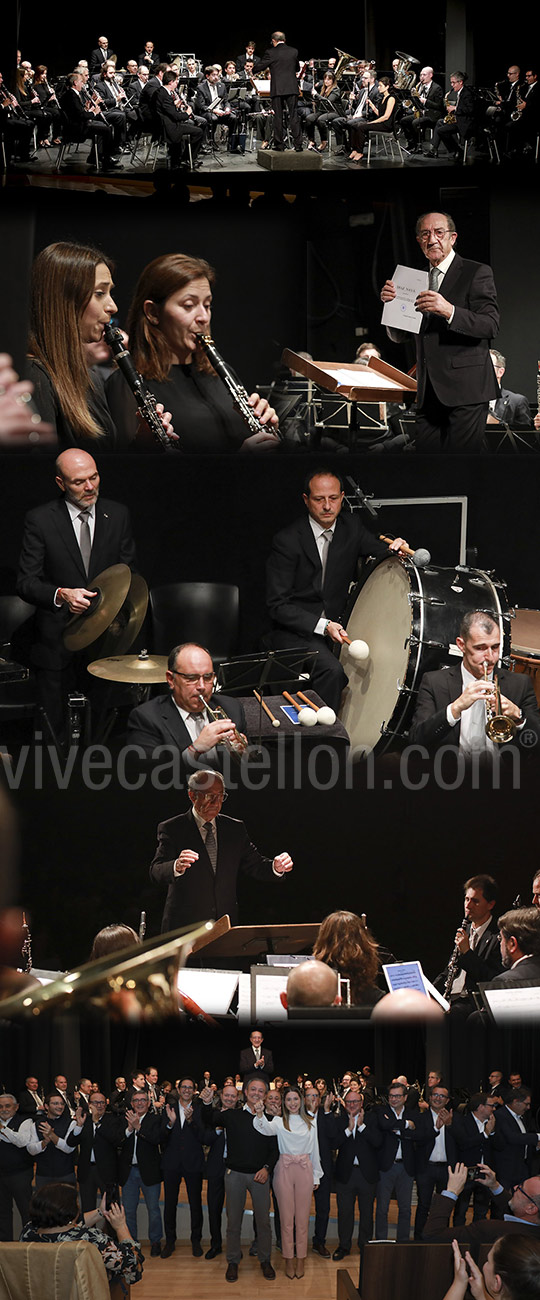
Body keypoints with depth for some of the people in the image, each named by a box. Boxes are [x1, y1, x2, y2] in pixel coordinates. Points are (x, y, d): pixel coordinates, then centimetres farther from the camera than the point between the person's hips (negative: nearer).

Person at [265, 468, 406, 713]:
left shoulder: (351, 527, 5)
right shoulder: (287, 541, -11)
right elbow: (278, 605, -13)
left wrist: (394, 549, -20)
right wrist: (322, 626, -25)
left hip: (338, 626, 6)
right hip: (295, 631, -5)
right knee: (332, 670, -31)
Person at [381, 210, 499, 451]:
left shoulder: (477, 273, -1)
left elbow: (491, 325, -13)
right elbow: (398, 336, 17)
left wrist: (449, 311, -29)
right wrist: (391, 303, -3)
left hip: (465, 389, -6)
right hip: (428, 393, 6)